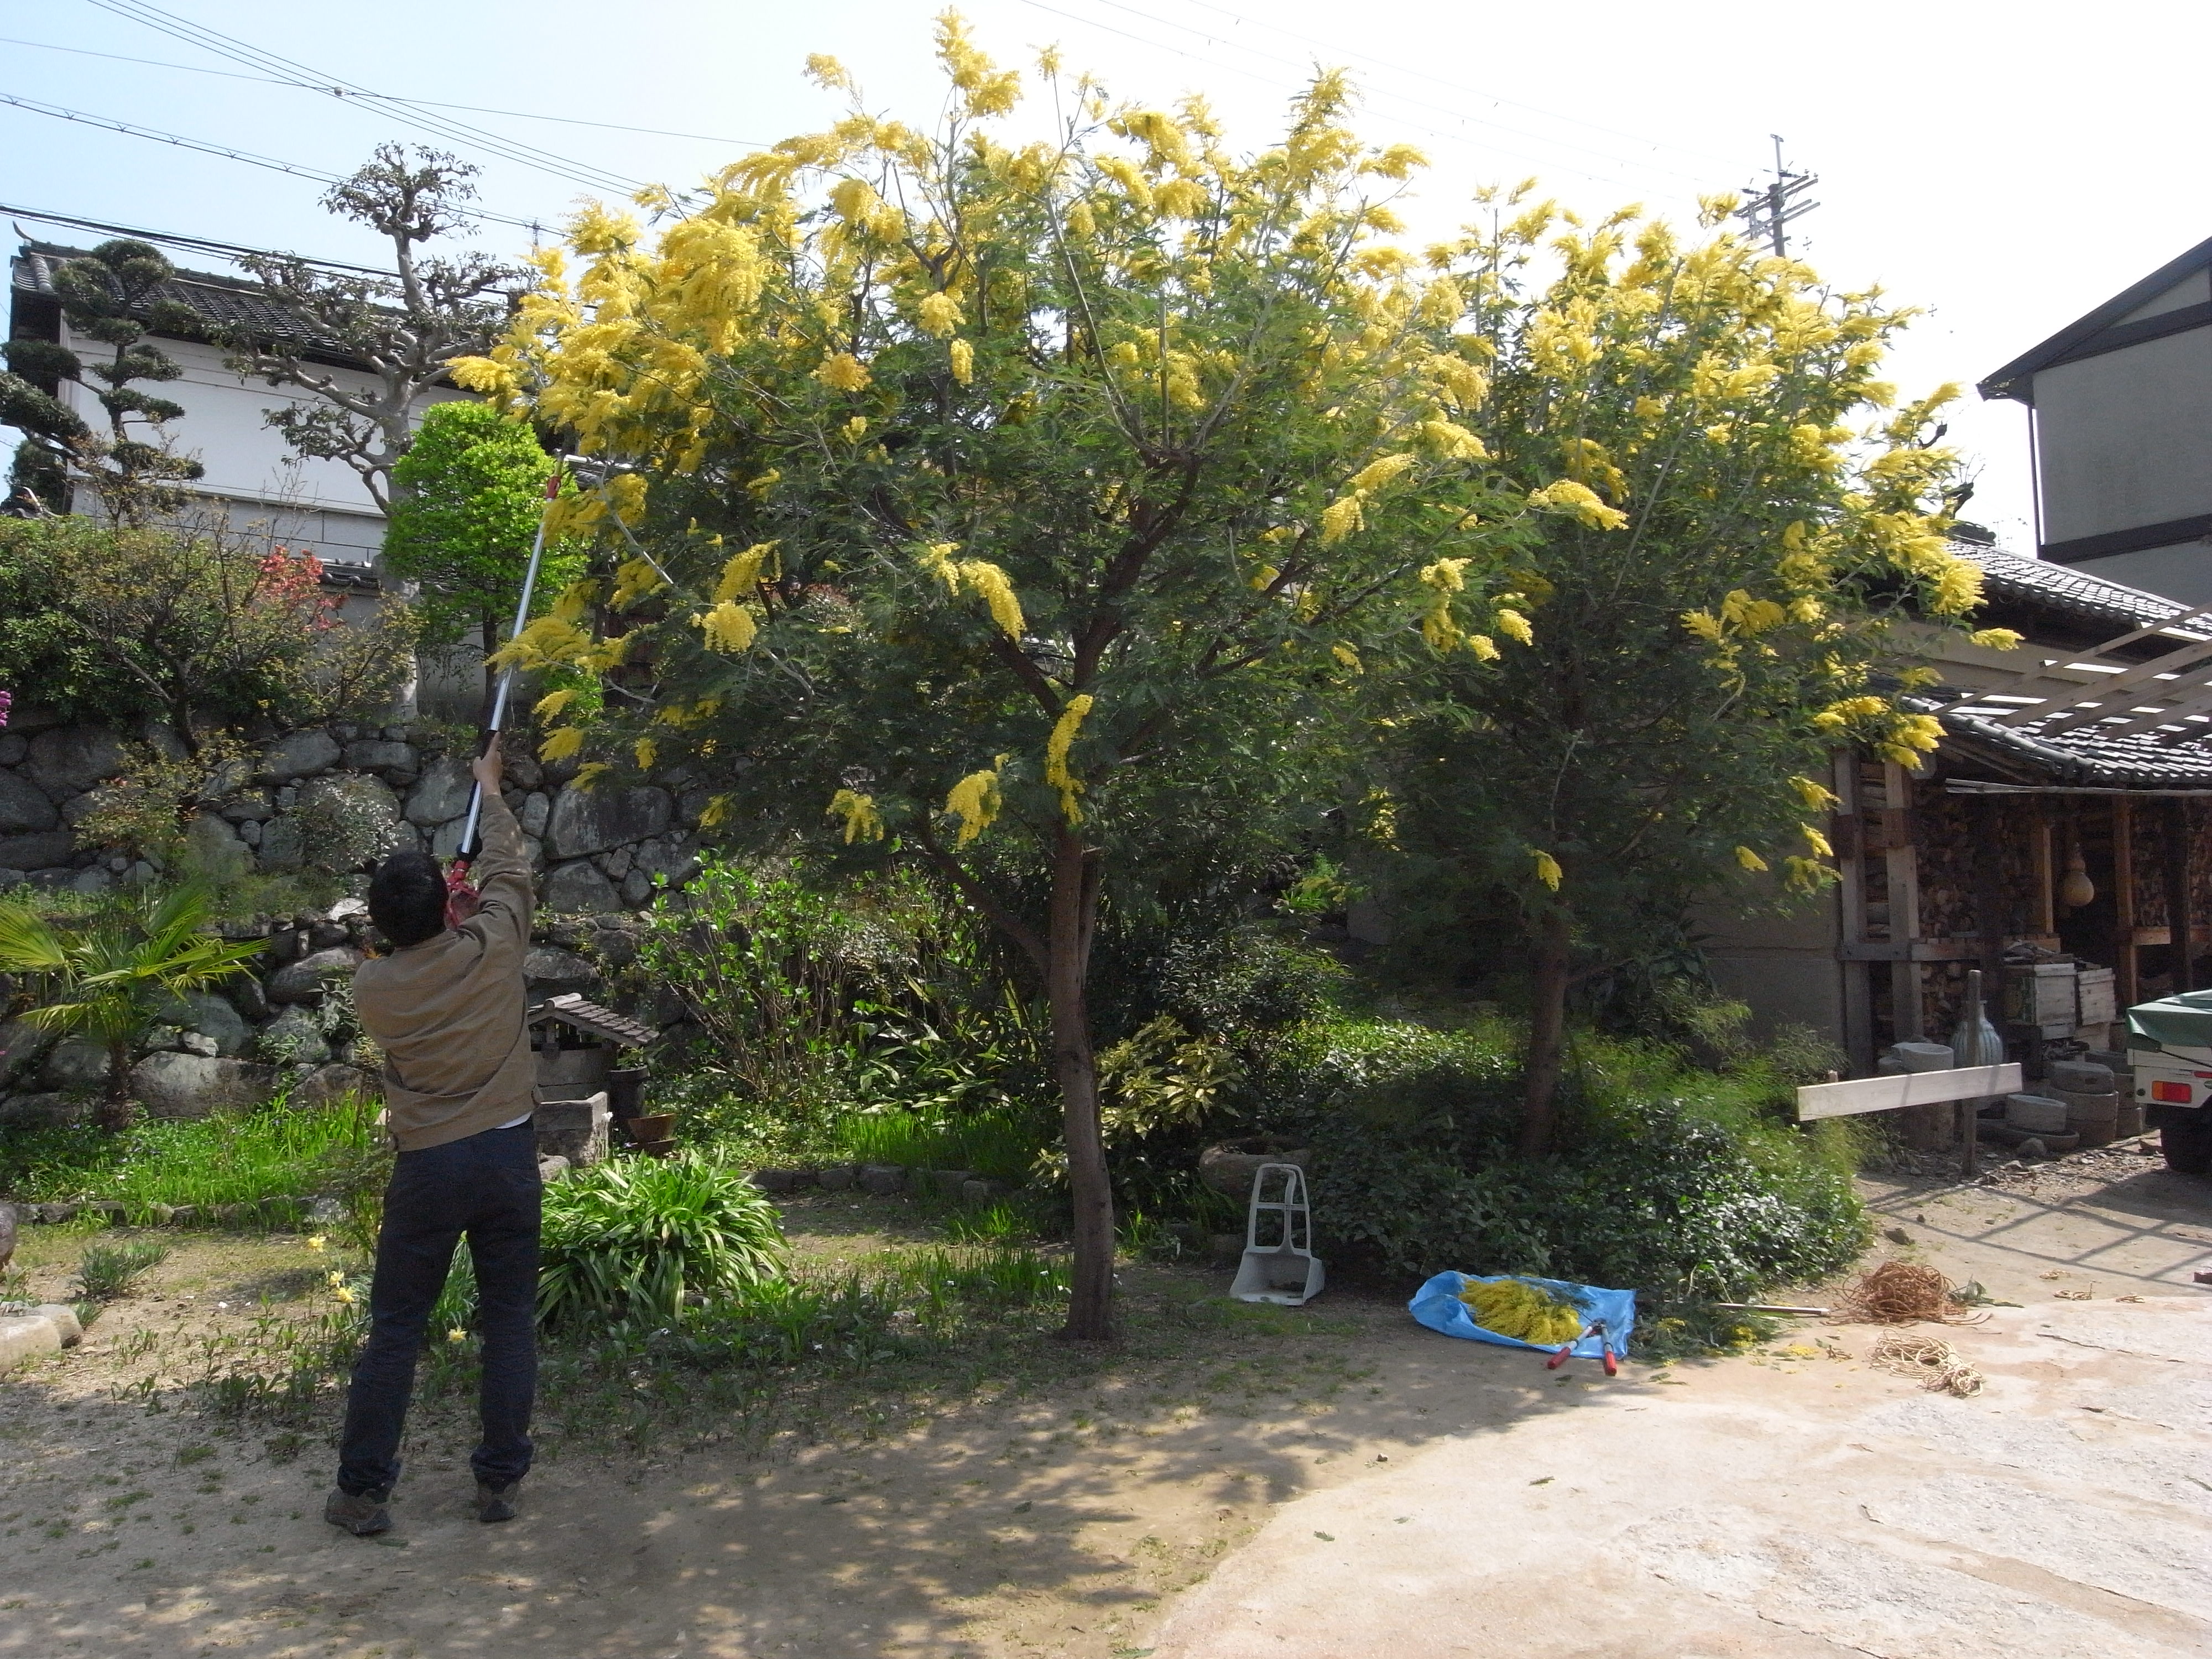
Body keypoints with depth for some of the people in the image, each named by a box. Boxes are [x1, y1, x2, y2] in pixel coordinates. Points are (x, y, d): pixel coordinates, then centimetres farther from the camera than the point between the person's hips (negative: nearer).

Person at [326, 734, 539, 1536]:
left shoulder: (372, 986, -6)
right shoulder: (491, 947, -9)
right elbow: (508, 869, 9)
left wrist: (445, 920, 22)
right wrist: (490, 786, 22)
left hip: (427, 1166, 0)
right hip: (507, 1154, 0)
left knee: (395, 1328, 11)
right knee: (510, 1321, 10)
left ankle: (362, 1489, 18)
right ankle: (500, 1479, 17)